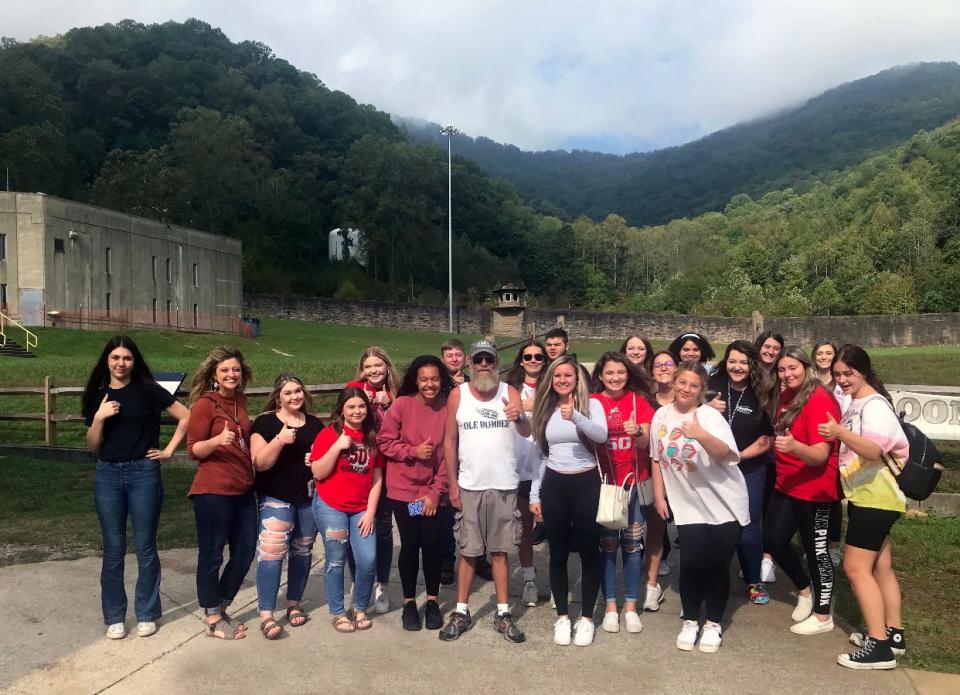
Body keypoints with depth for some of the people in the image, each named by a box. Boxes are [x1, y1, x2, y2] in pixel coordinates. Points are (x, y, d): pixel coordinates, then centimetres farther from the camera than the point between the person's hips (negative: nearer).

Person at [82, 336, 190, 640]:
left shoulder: (148, 390, -4)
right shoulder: (97, 396, 6)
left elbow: (186, 416, -4)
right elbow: (92, 446, 6)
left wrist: (169, 450, -4)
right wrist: (99, 417, -10)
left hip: (143, 474, -3)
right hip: (108, 476, 3)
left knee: (145, 547, 5)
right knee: (113, 549, 8)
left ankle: (146, 614, 18)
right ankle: (114, 617, 20)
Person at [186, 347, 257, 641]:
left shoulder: (240, 401, 10)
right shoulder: (205, 404, -9)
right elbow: (194, 450, -11)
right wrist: (218, 440, -27)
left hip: (243, 490, 8)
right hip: (213, 491, -7)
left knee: (245, 552, 13)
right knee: (211, 555, 4)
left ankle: (220, 609, 30)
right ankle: (213, 621, 18)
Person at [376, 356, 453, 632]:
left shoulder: (448, 409, -5)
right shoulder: (402, 405, -8)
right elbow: (384, 442, -4)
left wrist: (436, 492, -7)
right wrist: (414, 451, -17)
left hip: (433, 492, 1)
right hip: (403, 490, -1)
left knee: (431, 545, 3)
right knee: (410, 545, 6)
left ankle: (432, 601, 24)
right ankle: (409, 603, 24)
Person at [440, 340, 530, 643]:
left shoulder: (509, 392, -2)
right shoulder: (458, 395, -2)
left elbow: (527, 432, -14)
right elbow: (449, 442, 1)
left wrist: (518, 418, -37)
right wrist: (452, 484, -3)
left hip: (504, 486, 0)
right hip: (469, 487, 0)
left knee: (500, 551, 9)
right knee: (468, 551, 8)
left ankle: (503, 613, 18)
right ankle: (461, 612, 19)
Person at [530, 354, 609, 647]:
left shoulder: (591, 404, -4)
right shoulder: (545, 409, 8)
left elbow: (601, 435, -24)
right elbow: (541, 455, 11)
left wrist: (575, 417, -41)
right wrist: (534, 494, 9)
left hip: (586, 483, -3)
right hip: (553, 485, 3)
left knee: (589, 552, 4)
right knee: (558, 553, 8)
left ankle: (586, 618, 17)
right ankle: (562, 617, 21)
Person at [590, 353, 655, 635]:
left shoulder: (639, 400, -1)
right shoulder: (592, 402, -3)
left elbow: (644, 443, -9)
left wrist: (637, 431, -30)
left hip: (635, 483, 1)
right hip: (603, 482, -1)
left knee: (632, 545, 6)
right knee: (607, 544, 5)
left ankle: (631, 606, 18)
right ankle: (610, 605, 17)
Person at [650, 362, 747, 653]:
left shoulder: (710, 416, -13)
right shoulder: (661, 416, 1)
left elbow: (725, 454, -29)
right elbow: (657, 459, 10)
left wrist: (702, 436, -47)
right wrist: (659, 496, 8)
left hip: (724, 503, -2)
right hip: (689, 505, 2)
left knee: (717, 564, 2)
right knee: (691, 562, -5)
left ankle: (713, 623, 22)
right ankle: (690, 621, 18)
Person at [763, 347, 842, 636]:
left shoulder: (819, 400, -19)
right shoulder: (787, 396, 6)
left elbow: (820, 455, -26)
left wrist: (793, 446, -42)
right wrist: (777, 444, 6)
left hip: (814, 487, -8)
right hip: (787, 484, 8)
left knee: (815, 547, 2)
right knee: (773, 538, 9)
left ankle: (823, 616, 19)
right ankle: (804, 590, 33)